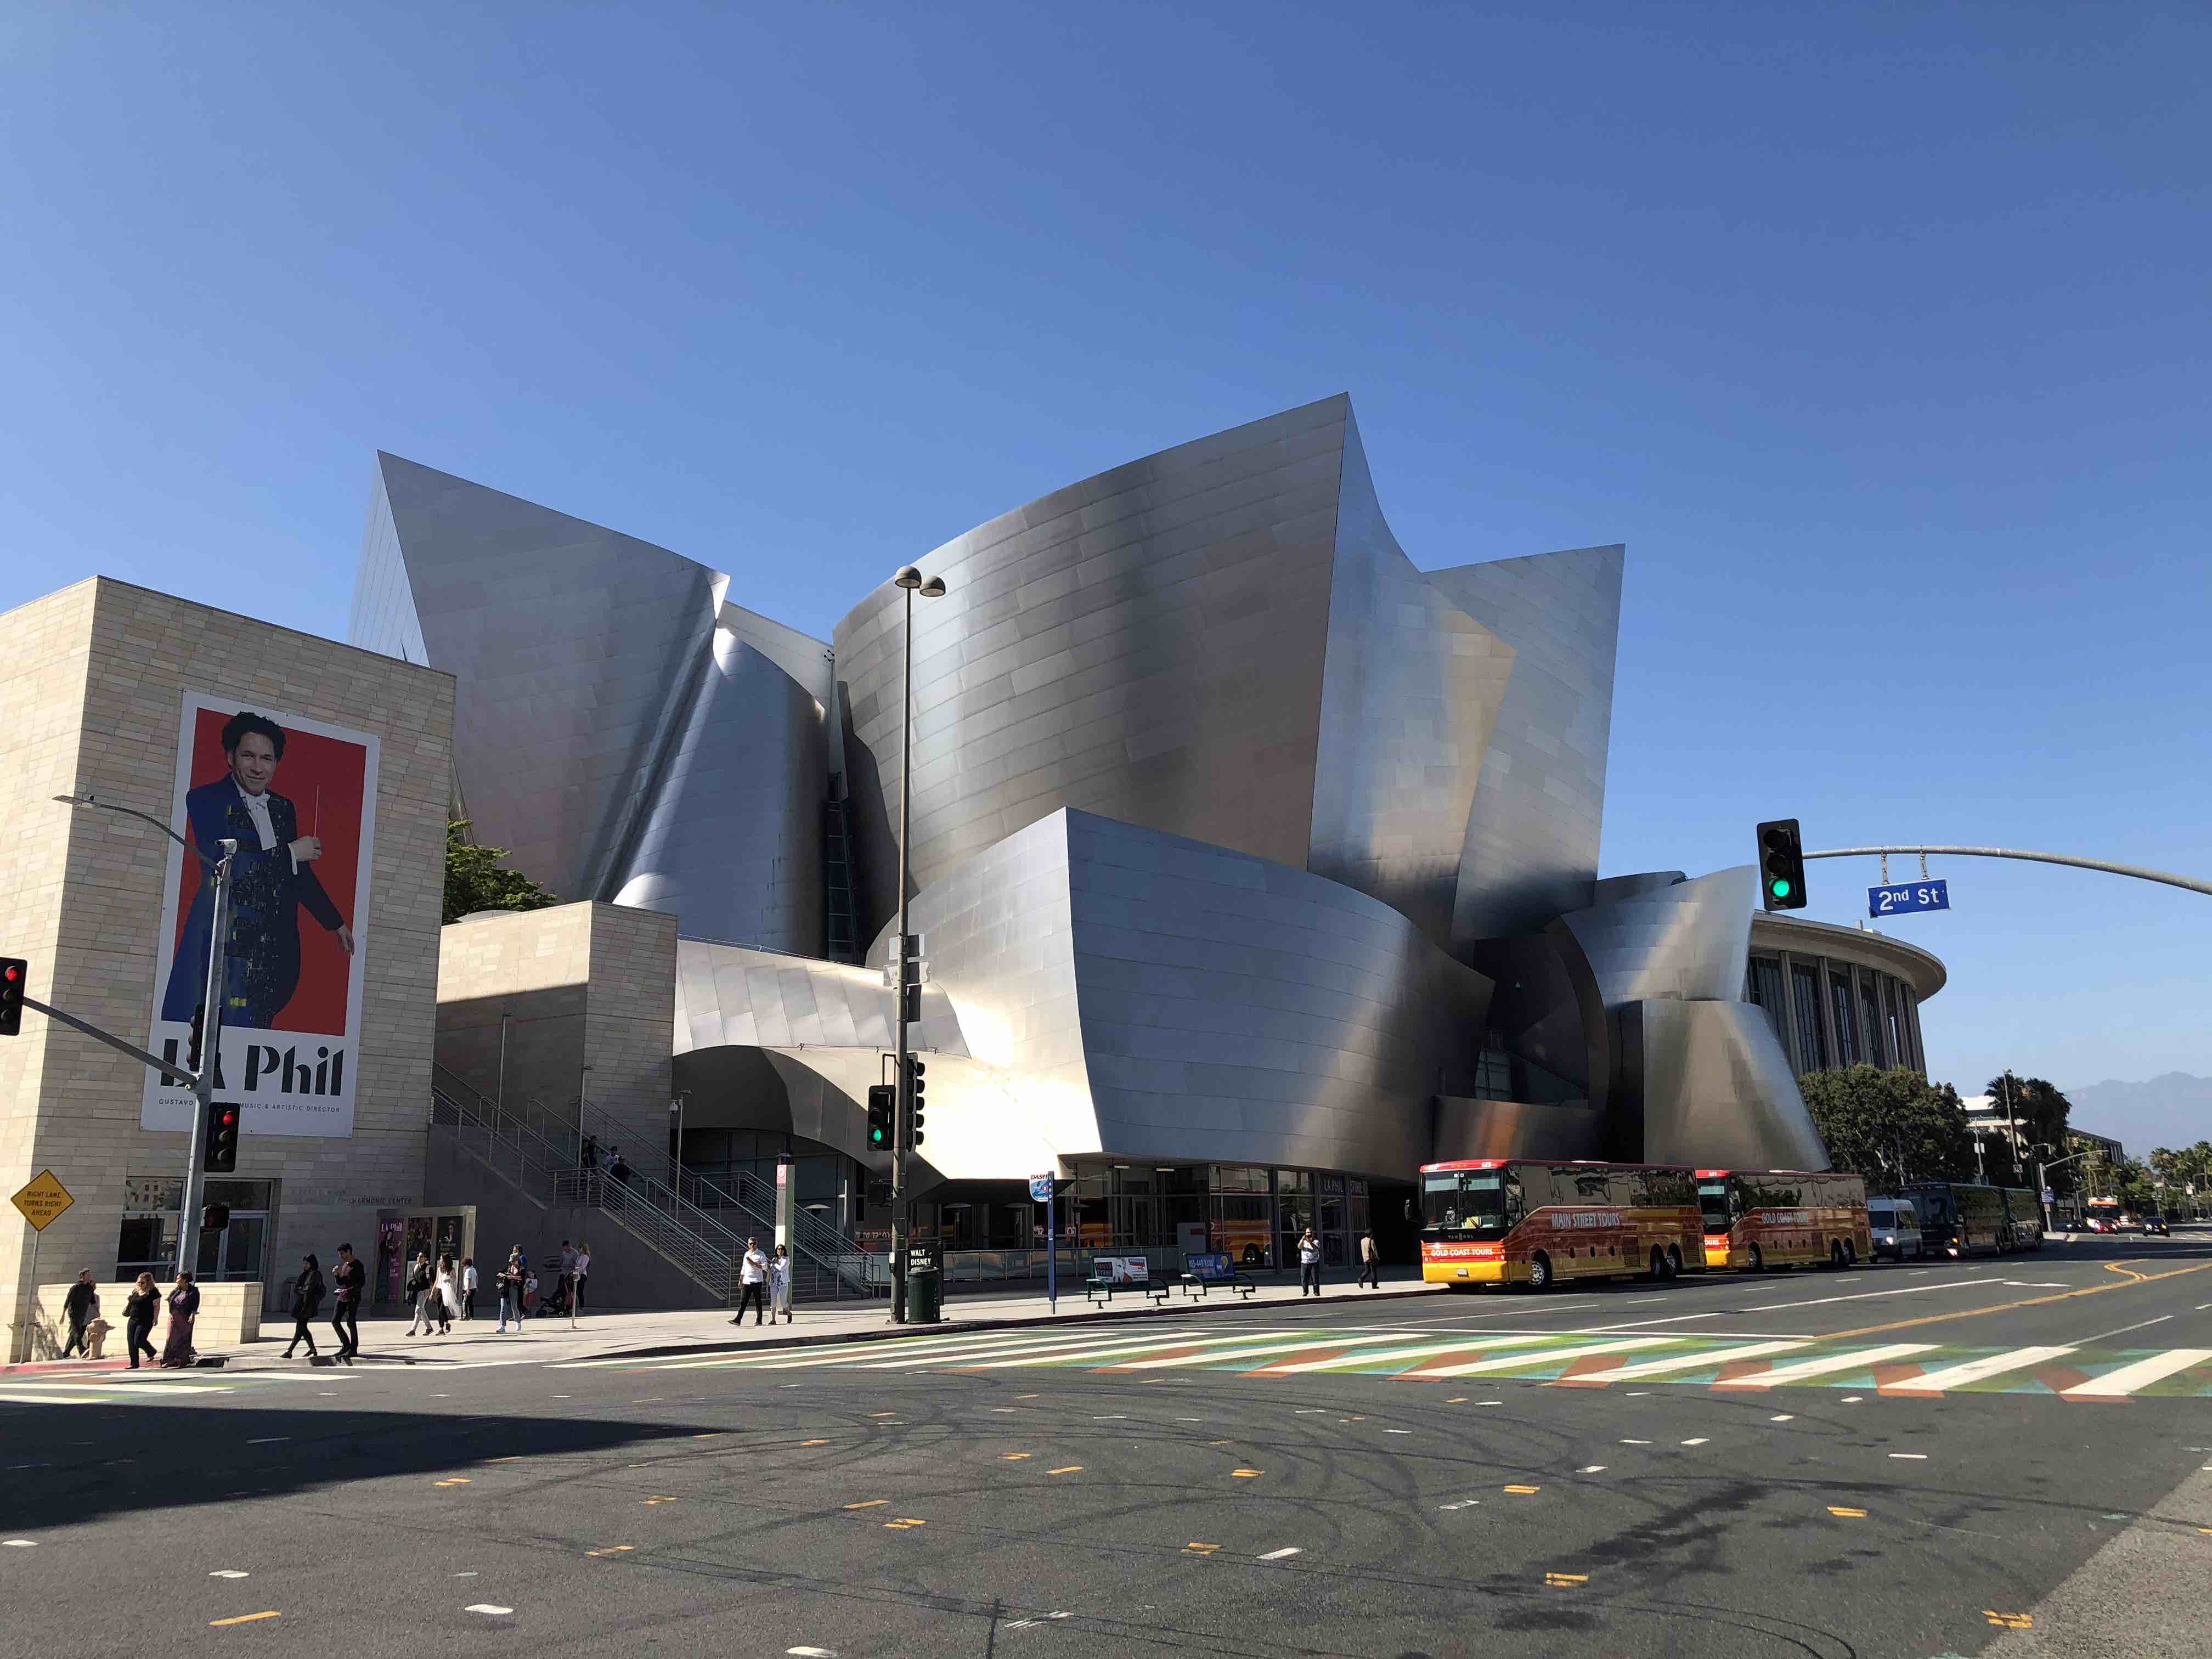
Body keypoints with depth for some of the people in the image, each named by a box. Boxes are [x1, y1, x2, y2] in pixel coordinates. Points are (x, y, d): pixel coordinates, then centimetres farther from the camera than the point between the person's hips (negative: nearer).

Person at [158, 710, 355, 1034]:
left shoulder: (284, 809, 18)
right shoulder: (206, 800, 1)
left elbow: (301, 874, 28)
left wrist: (336, 923, 35)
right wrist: (289, 853, -5)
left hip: (275, 950, 5)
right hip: (224, 948, -5)